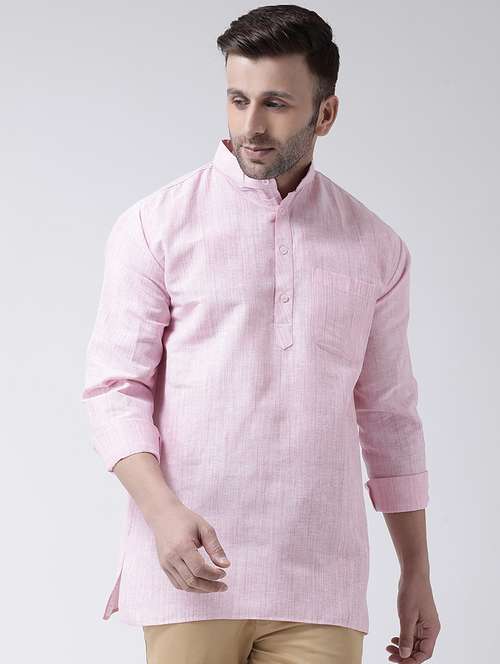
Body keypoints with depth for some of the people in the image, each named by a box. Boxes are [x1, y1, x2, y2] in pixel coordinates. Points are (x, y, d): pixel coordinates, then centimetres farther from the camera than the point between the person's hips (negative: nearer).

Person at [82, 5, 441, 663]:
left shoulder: (376, 248, 11)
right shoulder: (155, 225, 2)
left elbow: (390, 414, 16)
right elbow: (115, 386, -1)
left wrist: (417, 573, 14)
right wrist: (163, 510, -17)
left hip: (322, 584, 2)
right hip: (192, 570, -2)